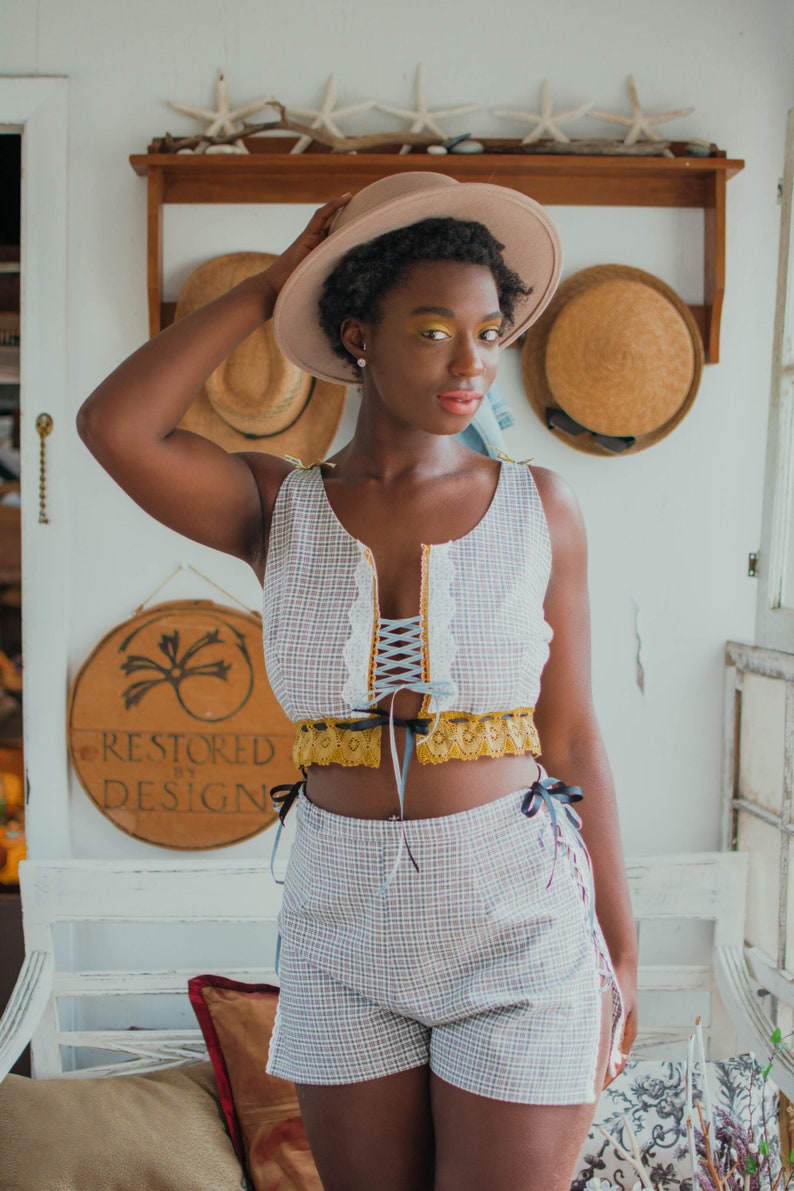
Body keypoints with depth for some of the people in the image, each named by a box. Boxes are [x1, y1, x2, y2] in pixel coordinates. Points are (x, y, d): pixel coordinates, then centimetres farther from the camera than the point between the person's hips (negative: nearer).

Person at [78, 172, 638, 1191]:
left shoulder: (537, 508, -3)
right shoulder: (279, 511, -2)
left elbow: (571, 735, -1)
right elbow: (114, 426, -19)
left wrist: (622, 951, 2)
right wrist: (276, 280, -10)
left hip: (518, 923, -1)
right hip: (343, 921, 2)